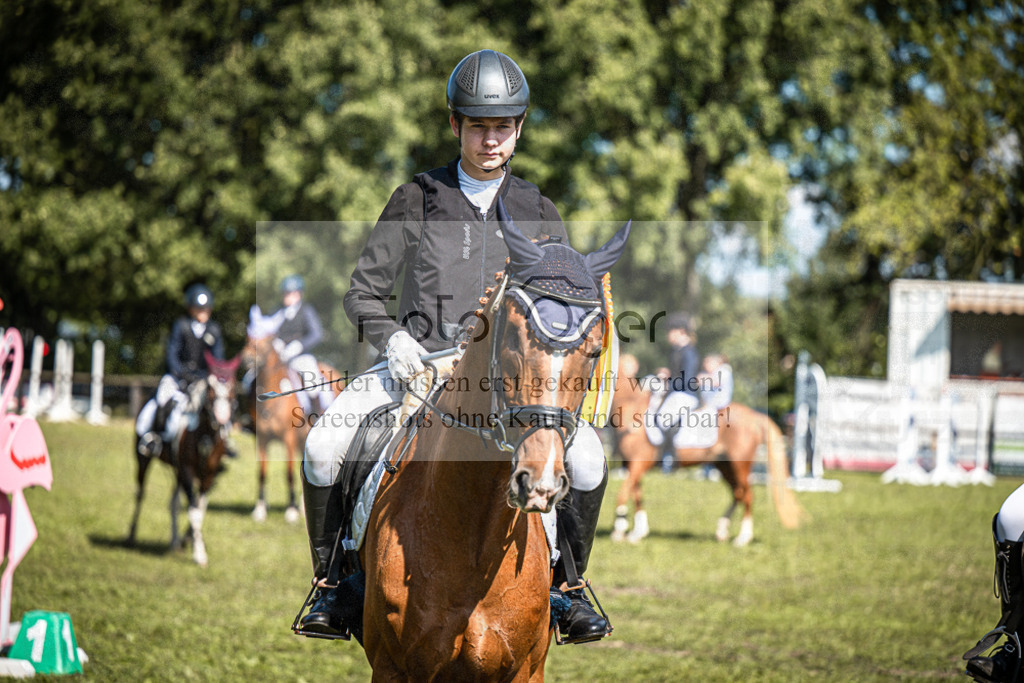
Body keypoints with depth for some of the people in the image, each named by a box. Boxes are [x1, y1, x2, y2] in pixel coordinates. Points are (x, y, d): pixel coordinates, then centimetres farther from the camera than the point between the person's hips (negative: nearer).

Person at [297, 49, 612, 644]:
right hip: (417, 360, 0)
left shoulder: (538, 212, 11)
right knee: (323, 448, -23)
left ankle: (569, 584, 0)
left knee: (588, 457, -25)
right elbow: (365, 289, 7)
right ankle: (330, 583, -2)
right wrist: (391, 336, -14)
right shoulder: (417, 200, 8)